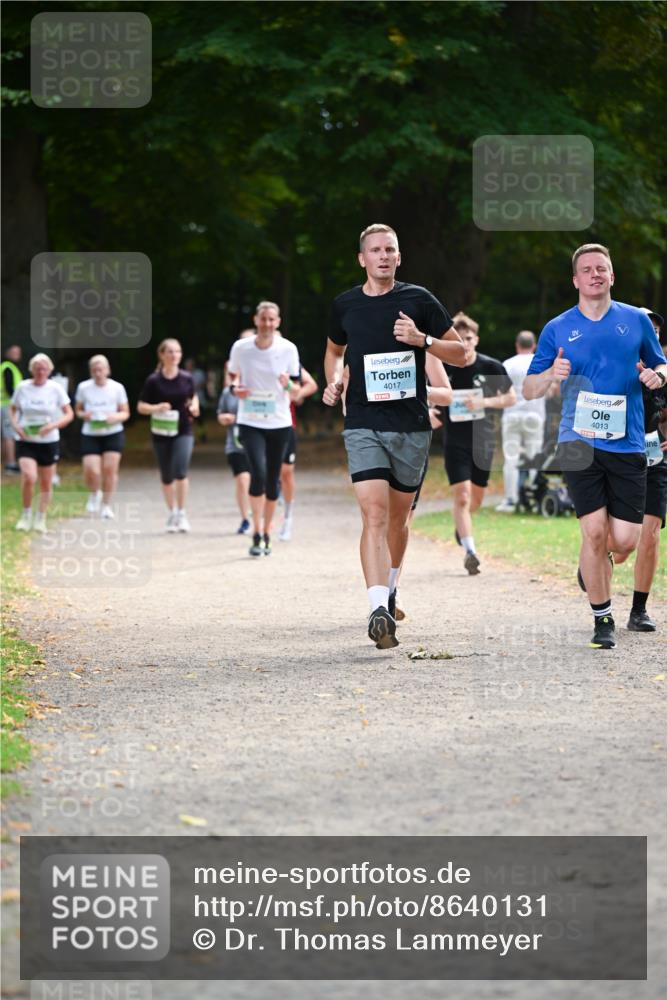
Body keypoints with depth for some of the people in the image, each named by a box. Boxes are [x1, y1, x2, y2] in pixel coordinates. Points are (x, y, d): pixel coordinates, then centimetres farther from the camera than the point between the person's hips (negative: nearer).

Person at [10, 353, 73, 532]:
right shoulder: (22, 388, -3)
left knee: (46, 483, 8)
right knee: (29, 477, -21)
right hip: (26, 441, -1)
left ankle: (41, 520, 24)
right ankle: (26, 515, -1)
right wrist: (16, 426, -9)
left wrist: (53, 425, -19)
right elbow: (12, 409, 11)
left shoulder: (55, 388, -4)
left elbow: (69, 414, -2)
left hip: (49, 441, 1)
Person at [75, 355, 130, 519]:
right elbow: (77, 410, 11)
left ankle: (106, 504, 11)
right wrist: (84, 415, -12)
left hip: (113, 434, 0)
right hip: (90, 435, 0)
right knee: (91, 471, -11)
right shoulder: (83, 388, 0)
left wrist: (115, 417, -16)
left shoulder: (117, 388, 0)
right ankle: (94, 494, 23)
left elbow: (125, 413, 5)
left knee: (110, 469, -6)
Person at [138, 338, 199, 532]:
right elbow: (141, 407, -1)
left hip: (183, 431, 0)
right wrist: (157, 408, -19)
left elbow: (193, 397, 18)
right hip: (161, 434, 0)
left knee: (180, 471, -17)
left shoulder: (186, 378, 1)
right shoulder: (153, 381, -5)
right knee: (166, 476, 9)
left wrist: (194, 406, -4)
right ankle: (172, 513, 26)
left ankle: (182, 513, -5)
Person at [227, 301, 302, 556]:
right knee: (258, 472, -21)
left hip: (279, 423, 1)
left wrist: (288, 385, -21)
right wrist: (235, 388, -9)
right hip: (250, 422, -1)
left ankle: (266, 534, 21)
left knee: (273, 481, 6)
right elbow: (233, 377, 13)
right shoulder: (240, 348, -4)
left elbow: (295, 393, 2)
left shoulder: (288, 349, -3)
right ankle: (257, 533, -15)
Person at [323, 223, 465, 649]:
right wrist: (334, 381, 7)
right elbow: (335, 350, 27)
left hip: (412, 426, 1)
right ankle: (379, 611, -27)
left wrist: (422, 339, -13)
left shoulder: (418, 300, 1)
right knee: (374, 514, -16)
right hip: (364, 425, -1)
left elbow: (461, 353, 4)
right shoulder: (346, 305, 7)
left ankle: (390, 588, 38)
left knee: (398, 517, 12)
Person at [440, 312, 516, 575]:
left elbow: (511, 397, 3)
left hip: (483, 440, 2)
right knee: (461, 495, -15)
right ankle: (469, 551, -16)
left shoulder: (491, 367, -5)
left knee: (477, 497, 14)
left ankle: (462, 525, 47)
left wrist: (485, 402, -13)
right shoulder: (442, 368, -5)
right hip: (455, 442, -2)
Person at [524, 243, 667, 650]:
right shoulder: (558, 329, 6)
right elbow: (529, 390, 9)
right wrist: (551, 375, -12)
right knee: (594, 531, -12)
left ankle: (595, 564, 32)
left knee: (625, 540, -4)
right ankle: (603, 620, 3)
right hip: (580, 443, -1)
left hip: (627, 445, 1)